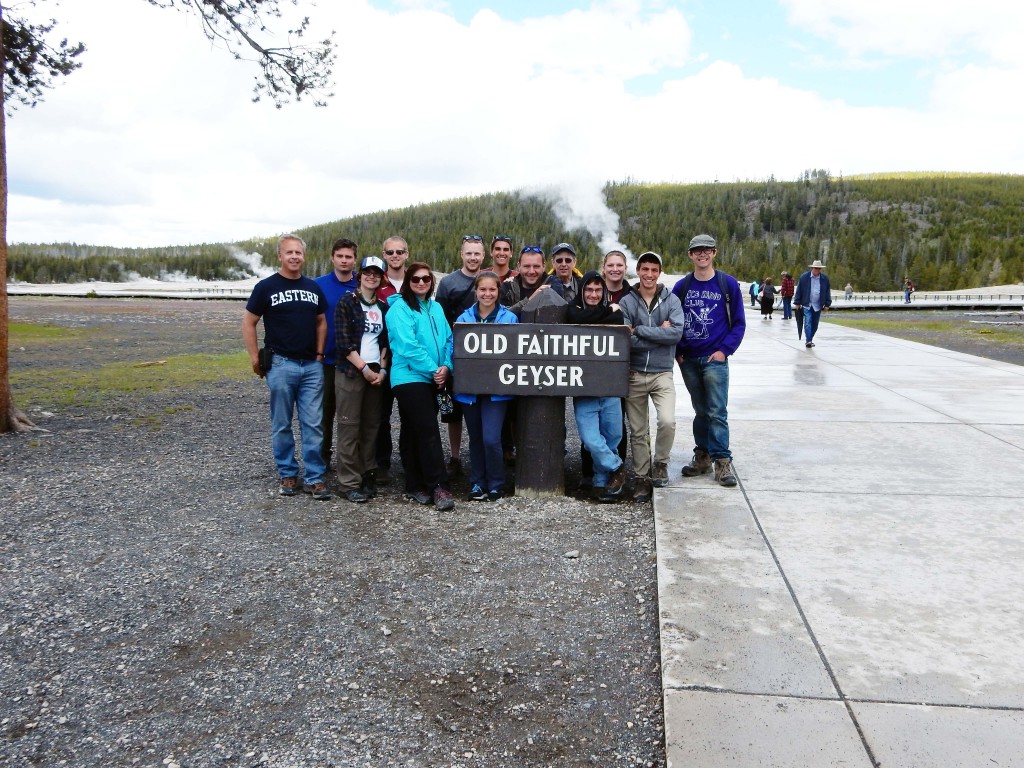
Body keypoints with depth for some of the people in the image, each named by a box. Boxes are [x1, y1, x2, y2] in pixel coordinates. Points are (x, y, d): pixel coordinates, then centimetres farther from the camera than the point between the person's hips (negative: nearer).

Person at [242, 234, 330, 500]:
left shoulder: (313, 287, 10)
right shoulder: (266, 287, -2)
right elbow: (248, 323, 0)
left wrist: (320, 353, 8)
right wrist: (255, 359, -4)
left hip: (312, 366, 3)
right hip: (281, 365, -3)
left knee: (313, 424, 2)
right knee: (282, 425, 6)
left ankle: (315, 478, 8)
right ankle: (287, 475, 19)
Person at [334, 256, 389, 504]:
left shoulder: (383, 307, 14)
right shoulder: (347, 302, -2)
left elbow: (385, 341, 13)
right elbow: (343, 341, -9)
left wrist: (382, 369, -2)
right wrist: (364, 368, -12)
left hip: (376, 373, 5)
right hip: (351, 372, -5)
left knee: (371, 425, 7)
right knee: (349, 426, -4)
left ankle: (368, 476, 17)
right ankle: (349, 482, 1)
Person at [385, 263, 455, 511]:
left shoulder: (436, 308, 15)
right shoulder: (399, 308, -7)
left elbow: (447, 339, 12)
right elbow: (408, 346, -16)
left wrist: (446, 366, -5)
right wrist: (433, 369, -15)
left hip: (432, 379, 7)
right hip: (410, 377, -7)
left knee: (414, 433, 12)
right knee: (429, 432, -12)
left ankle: (415, 486, 17)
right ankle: (439, 487, -11)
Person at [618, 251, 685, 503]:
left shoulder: (671, 300, 1)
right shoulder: (626, 302, 0)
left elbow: (676, 332, -15)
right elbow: (625, 340, -12)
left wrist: (639, 330, -14)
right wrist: (659, 334, -15)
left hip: (662, 373, -1)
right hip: (634, 375, 1)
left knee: (667, 421, -20)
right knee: (638, 431, 8)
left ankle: (660, 463, 7)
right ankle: (642, 477, 23)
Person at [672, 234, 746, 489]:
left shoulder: (728, 284, -1)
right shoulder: (681, 286, 5)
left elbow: (739, 322, 0)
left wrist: (725, 350, -9)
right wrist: (677, 351, 0)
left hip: (715, 359, -3)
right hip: (688, 360, 3)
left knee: (717, 411, -6)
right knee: (701, 410, 12)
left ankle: (722, 461, 0)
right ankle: (702, 456, 21)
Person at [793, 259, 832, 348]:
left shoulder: (825, 279, 4)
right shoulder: (804, 277, -3)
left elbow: (828, 292, 10)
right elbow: (799, 290, 0)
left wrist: (827, 304, 6)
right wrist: (797, 303, -2)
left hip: (818, 306, 3)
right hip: (807, 305, -3)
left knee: (815, 325, 8)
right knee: (808, 322, -13)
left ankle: (809, 340, 21)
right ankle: (808, 341, -14)